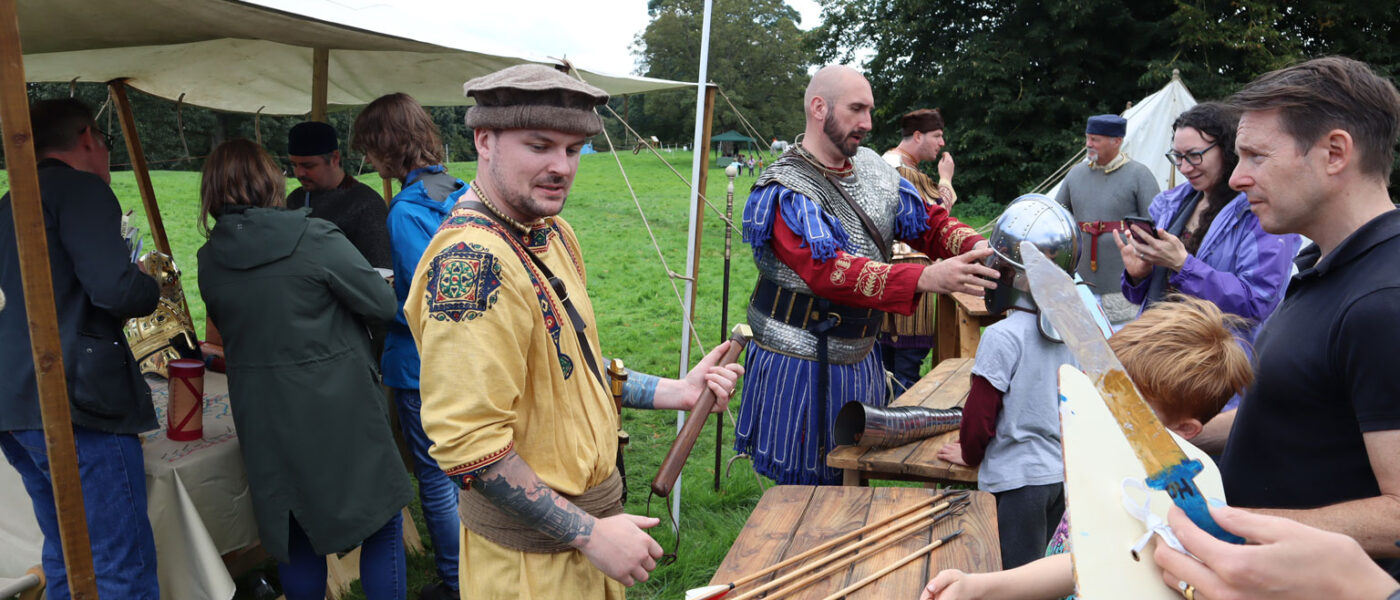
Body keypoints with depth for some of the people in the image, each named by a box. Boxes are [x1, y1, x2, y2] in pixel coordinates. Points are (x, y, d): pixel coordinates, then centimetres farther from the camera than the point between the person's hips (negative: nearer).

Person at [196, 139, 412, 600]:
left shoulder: (209, 258, -2)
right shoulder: (315, 238, -17)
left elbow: (227, 326, 12)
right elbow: (384, 304, -11)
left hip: (263, 420, 5)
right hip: (336, 410, -5)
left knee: (295, 535, 18)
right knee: (382, 524, 10)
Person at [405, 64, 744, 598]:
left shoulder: (553, 234, 4)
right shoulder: (471, 259, -25)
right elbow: (467, 442, -28)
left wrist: (674, 393, 5)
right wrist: (587, 534, -22)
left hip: (591, 517, 9)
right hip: (533, 553, -8)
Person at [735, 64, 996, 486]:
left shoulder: (872, 167, 6)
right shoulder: (785, 190, -19)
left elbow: (929, 221, 7)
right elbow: (829, 270, -33)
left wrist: (979, 248, -16)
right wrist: (925, 279, -44)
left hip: (859, 357, 7)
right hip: (802, 366, -7)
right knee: (806, 489, 4)